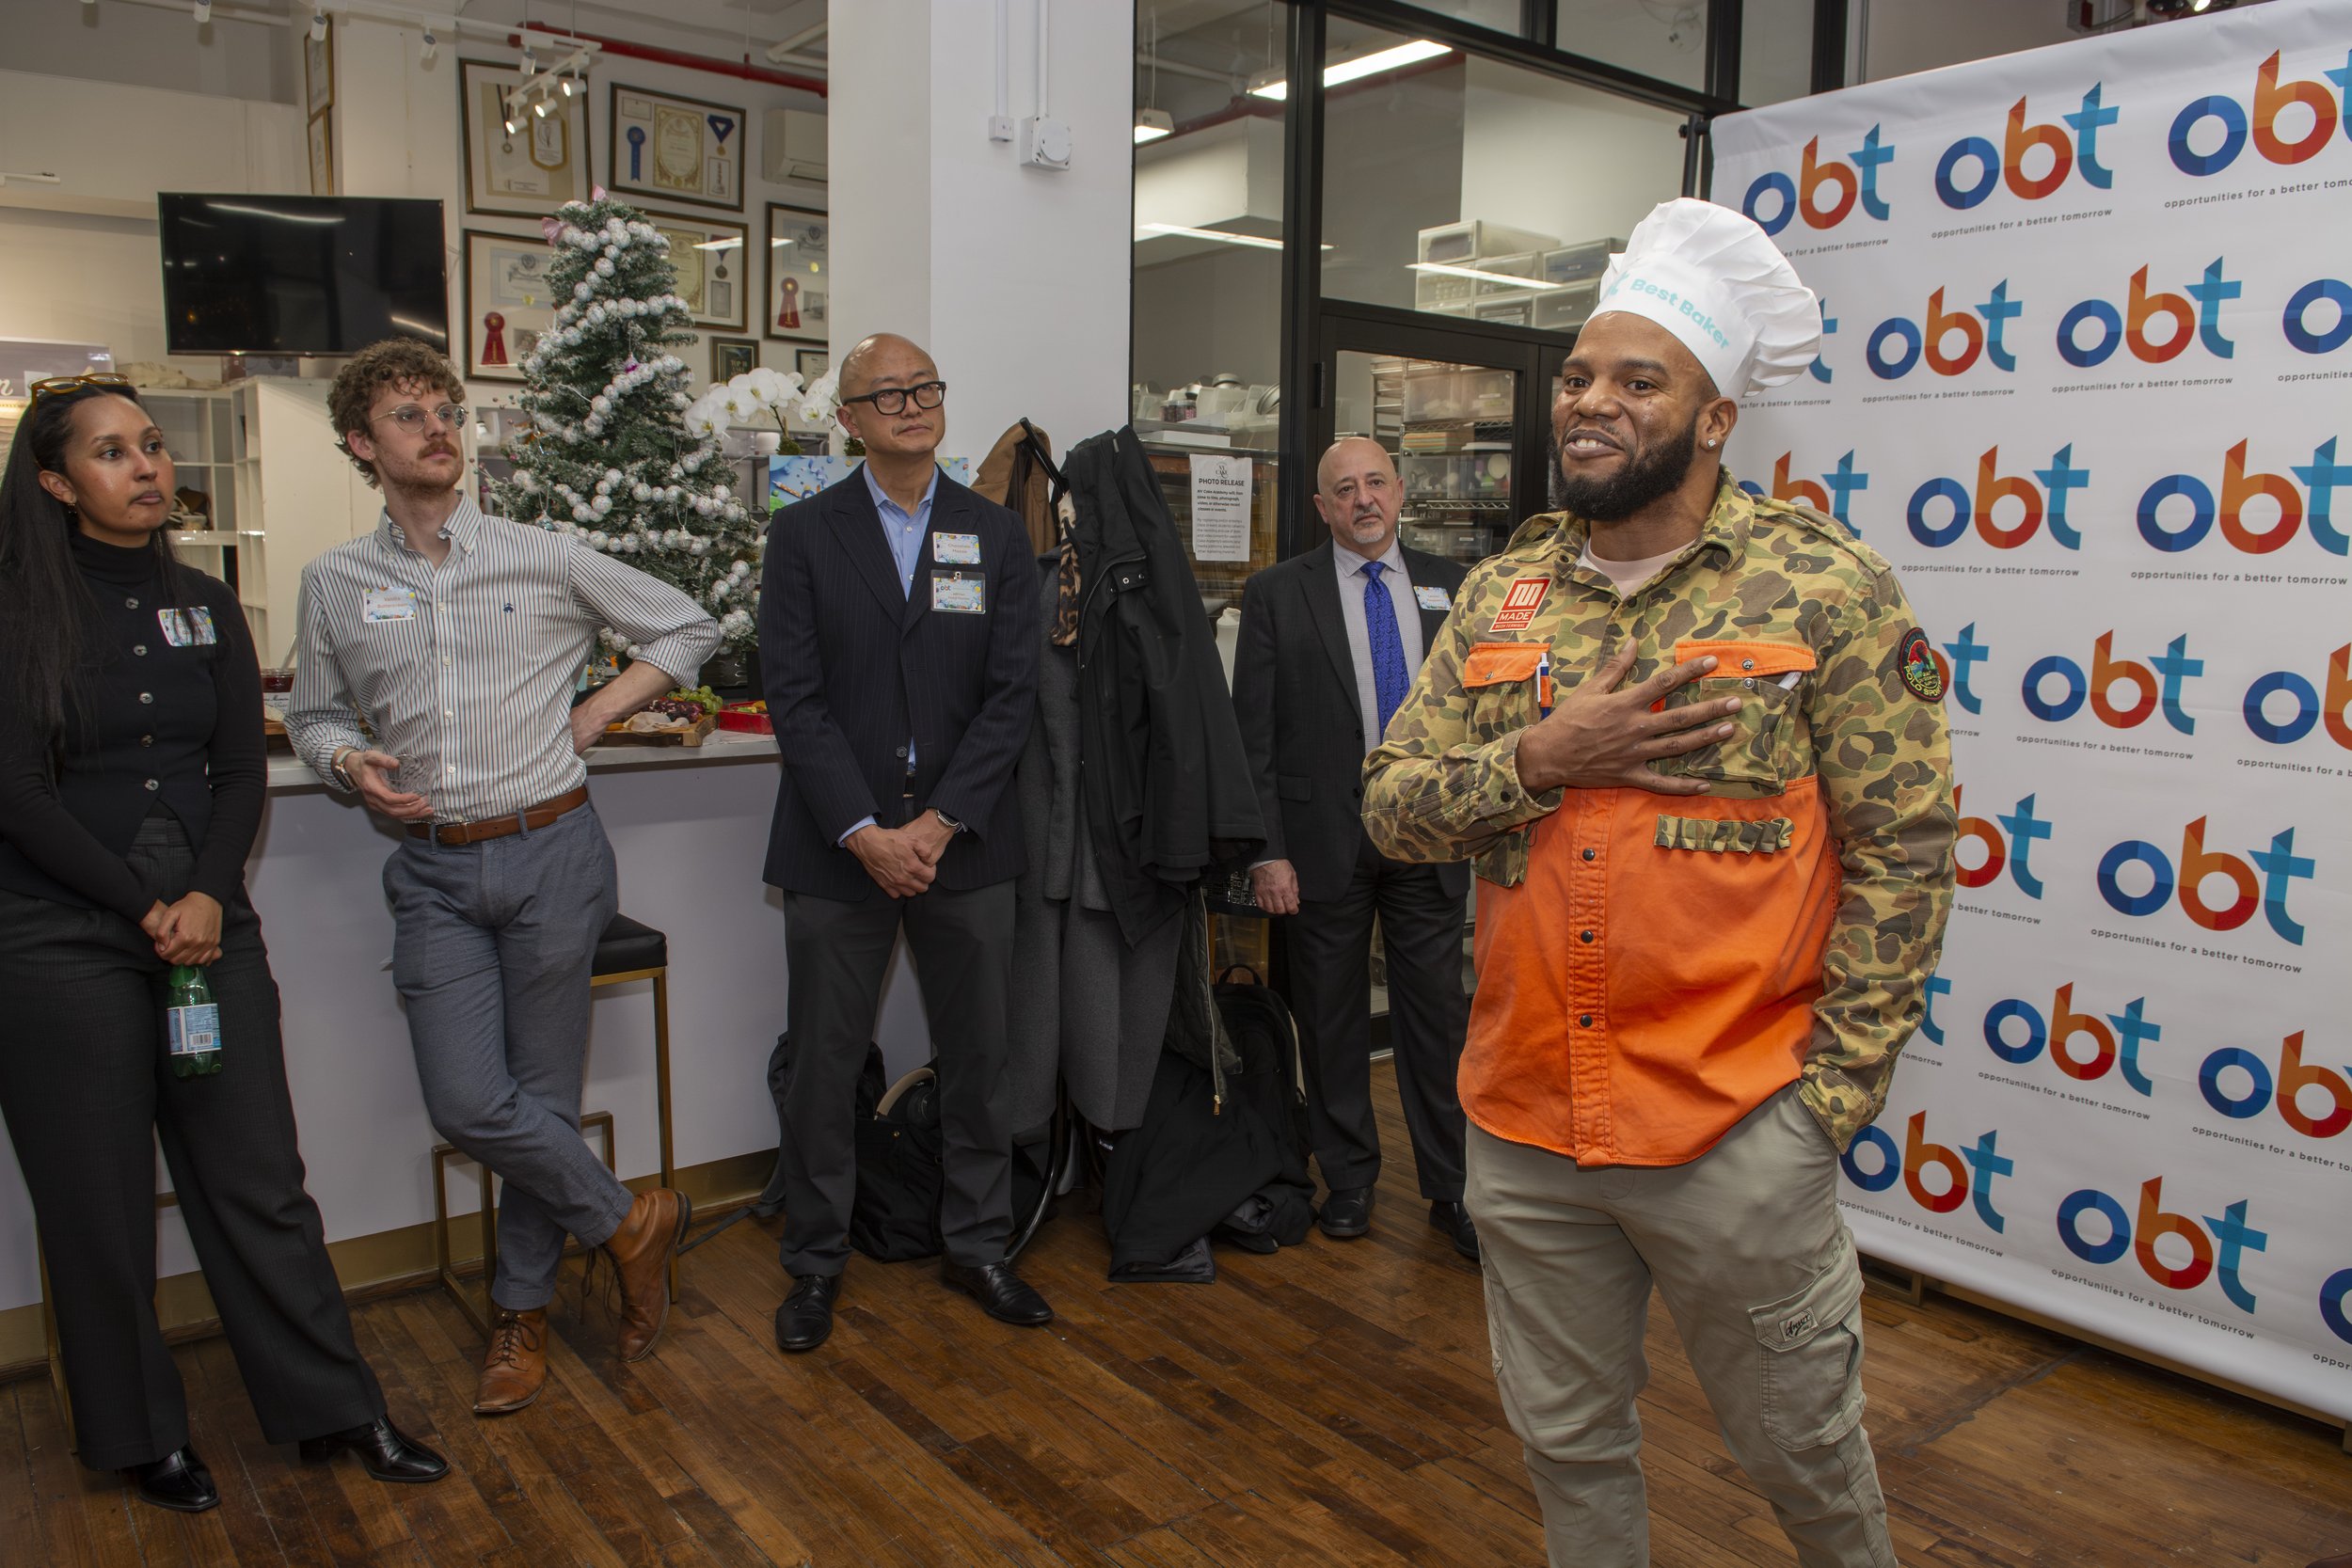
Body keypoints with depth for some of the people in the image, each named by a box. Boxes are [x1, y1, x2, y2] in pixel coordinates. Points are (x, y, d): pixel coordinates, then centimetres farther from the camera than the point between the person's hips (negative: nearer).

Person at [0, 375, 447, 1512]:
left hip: (210, 930, 3)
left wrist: (208, 895, -10)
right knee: (100, 1203, 9)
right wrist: (145, 907, -12)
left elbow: (242, 773, 6)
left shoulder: (206, 607, 9)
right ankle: (141, 1435, 26)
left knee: (259, 1181, 6)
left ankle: (334, 1409, 18)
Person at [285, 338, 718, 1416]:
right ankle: (628, 1222, 18)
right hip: (433, 869, 2)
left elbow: (688, 629, 10)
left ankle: (522, 1311, 25)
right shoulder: (335, 585, 7)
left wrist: (595, 714, 2)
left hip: (550, 852, -2)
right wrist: (353, 763, -5)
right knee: (468, 1105, -6)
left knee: (542, 1097, 4)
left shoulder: (546, 560, 2)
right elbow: (314, 716, 17)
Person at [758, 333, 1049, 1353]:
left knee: (977, 1059, 10)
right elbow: (795, 698, -5)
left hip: (965, 846, 2)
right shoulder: (804, 533, 2)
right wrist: (864, 832, -14)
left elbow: (1012, 694, -1)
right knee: (822, 1067, 7)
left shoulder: (996, 536, 7)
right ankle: (816, 1262, 25)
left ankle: (977, 1247, 28)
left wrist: (939, 822, -11)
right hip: (837, 847, -1)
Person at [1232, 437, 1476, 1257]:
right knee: (1332, 1020, 10)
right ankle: (1348, 1180, 26)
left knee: (1437, 1014, 5)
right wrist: (1267, 851, -9)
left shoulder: (1449, 586, 8)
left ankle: (1451, 1188, 20)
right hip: (1325, 841, -1)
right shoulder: (1276, 594, 0)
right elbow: (1252, 734, -3)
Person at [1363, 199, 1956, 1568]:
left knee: (1804, 1450, 17)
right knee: (1569, 1441, 20)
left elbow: (1904, 851, -7)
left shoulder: (1825, 586, -7)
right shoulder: (1501, 594, 6)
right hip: (1522, 1124, 4)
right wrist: (1539, 758, -15)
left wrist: (1831, 1093, -10)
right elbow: (1392, 804, 3)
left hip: (1734, 1134, -3)